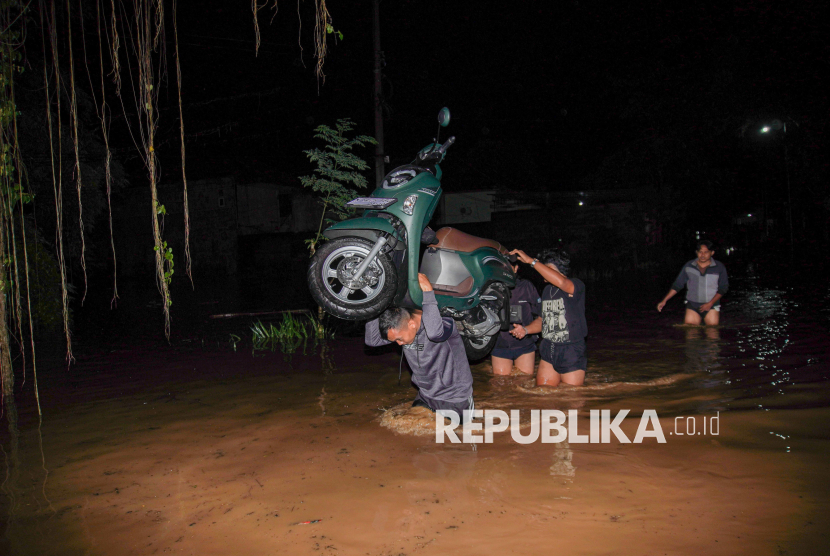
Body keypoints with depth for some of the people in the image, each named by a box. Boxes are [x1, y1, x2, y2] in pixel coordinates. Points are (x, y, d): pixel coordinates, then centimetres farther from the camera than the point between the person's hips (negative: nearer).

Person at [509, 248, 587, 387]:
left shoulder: (577, 286, -11)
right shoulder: (547, 290, 12)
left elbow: (561, 282, -35)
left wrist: (531, 261, -31)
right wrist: (526, 330, -1)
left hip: (572, 353, -6)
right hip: (548, 351, 6)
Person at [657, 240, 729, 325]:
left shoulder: (719, 267, 1)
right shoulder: (688, 266, 3)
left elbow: (723, 288, 4)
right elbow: (677, 285, 7)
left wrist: (710, 303, -8)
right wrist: (664, 301, 1)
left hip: (711, 305, 0)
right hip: (692, 304, 0)